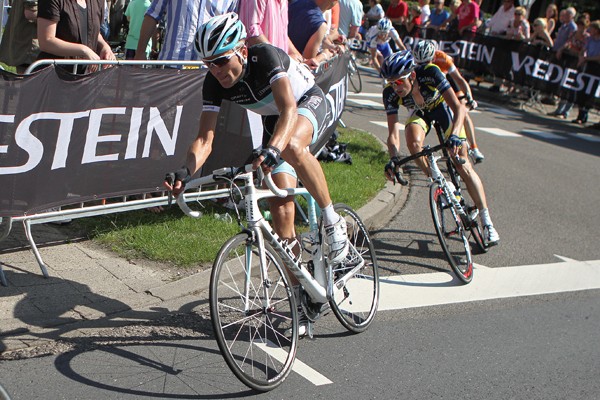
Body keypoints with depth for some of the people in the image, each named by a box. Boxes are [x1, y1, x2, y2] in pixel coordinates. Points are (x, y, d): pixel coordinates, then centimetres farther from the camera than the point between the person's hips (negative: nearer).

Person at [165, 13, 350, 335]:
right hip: (273, 120, 5)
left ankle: (333, 221, -22)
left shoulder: (265, 57, -33)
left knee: (292, 147, -44)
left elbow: (288, 107, -47)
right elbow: (205, 139, -24)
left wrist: (273, 148, -64)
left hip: (310, 103, -5)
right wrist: (186, 171, -43)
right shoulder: (214, 84, -20)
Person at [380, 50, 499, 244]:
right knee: (414, 142, -33)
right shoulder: (390, 93, -30)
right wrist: (394, 159, -47)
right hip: (419, 112, 2)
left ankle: (487, 221, -6)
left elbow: (459, 108, -40)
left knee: (463, 165, -12)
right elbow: (393, 133, -29)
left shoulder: (430, 73, -38)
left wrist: (455, 135, -57)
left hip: (442, 106, -2)